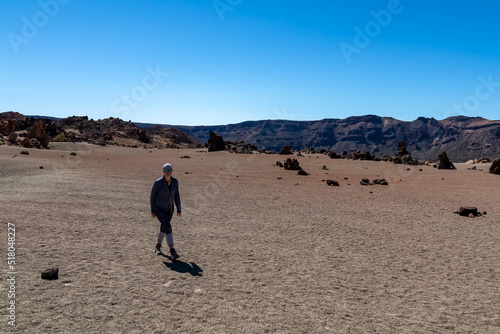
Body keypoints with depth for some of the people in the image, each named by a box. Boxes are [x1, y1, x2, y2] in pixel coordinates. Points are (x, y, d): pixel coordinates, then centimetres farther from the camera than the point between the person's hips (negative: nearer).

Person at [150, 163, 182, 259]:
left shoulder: (175, 181, -9)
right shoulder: (158, 182, -22)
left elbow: (176, 195, 2)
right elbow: (153, 196, -10)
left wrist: (179, 209, 2)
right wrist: (152, 211, -5)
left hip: (169, 208, 5)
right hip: (159, 209, -5)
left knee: (164, 227, 19)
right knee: (168, 226, -22)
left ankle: (158, 246, 45)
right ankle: (172, 252, -17)